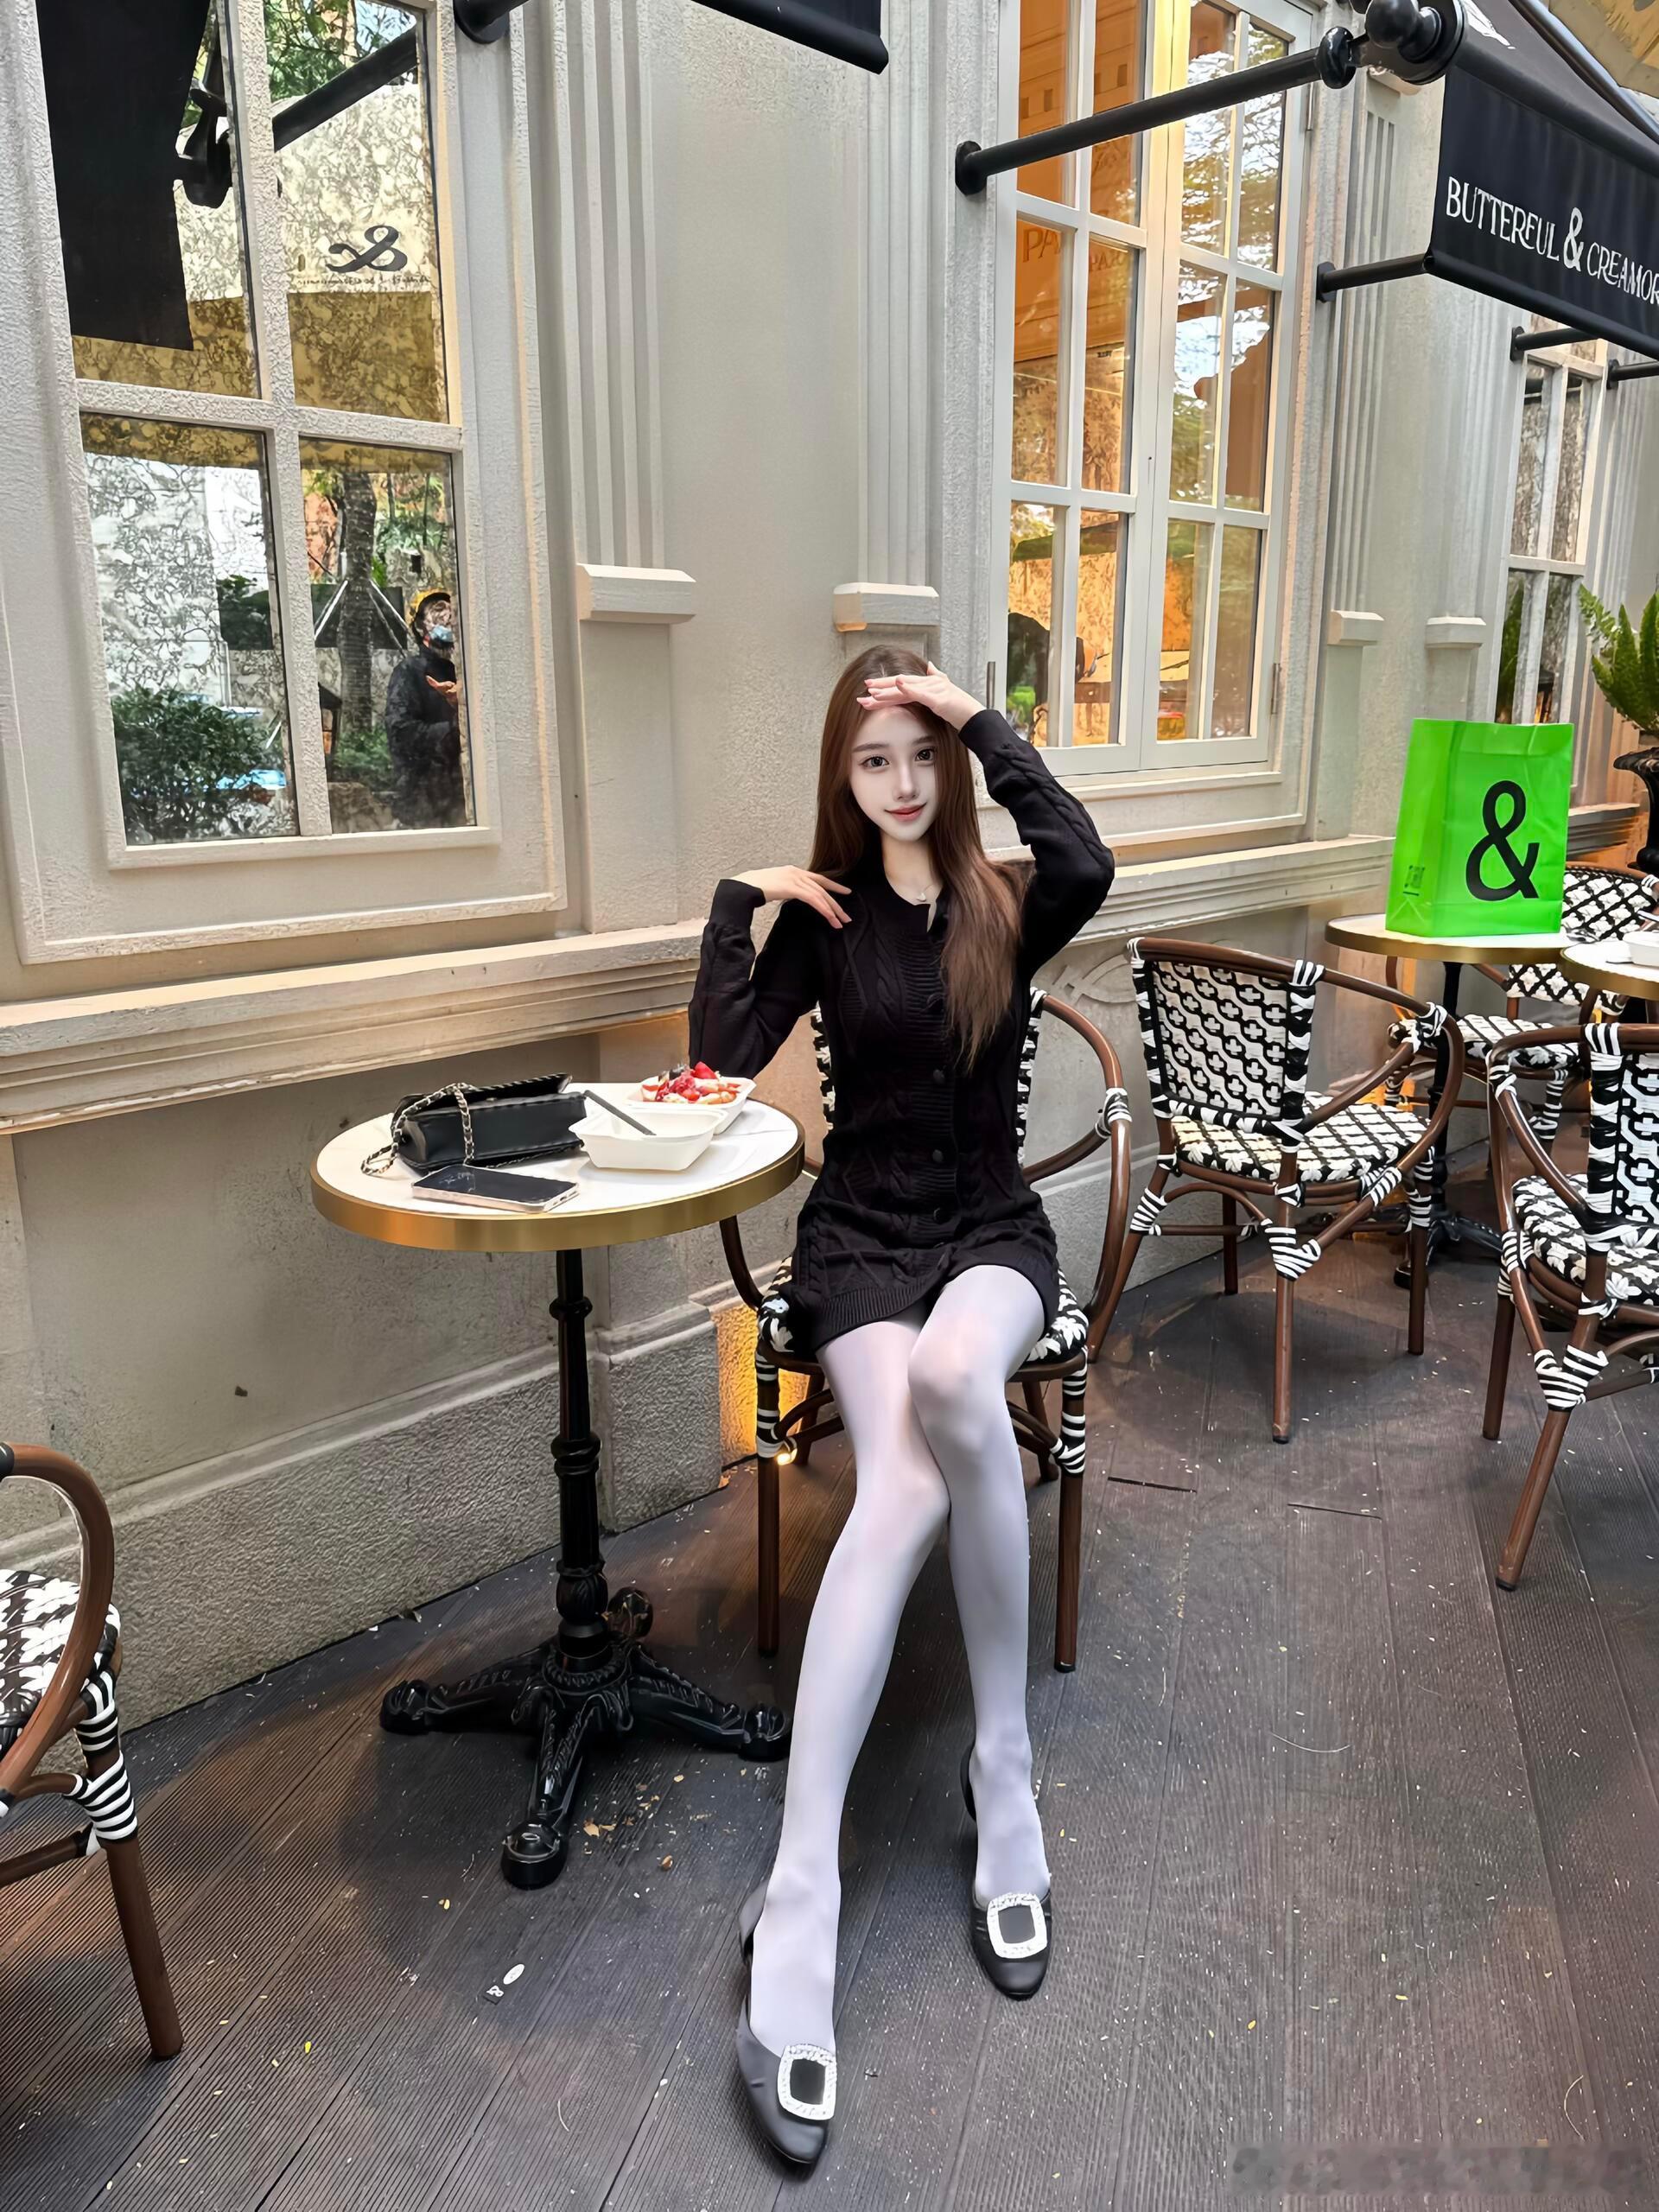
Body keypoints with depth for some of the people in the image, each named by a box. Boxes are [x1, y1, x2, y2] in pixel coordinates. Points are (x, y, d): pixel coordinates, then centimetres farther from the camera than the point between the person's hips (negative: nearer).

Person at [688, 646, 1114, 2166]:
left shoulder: (1008, 907, 5)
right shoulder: (825, 917, 7)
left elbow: (1089, 866, -20)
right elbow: (722, 1058, -5)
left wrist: (986, 724, -11)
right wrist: (739, 899, -7)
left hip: (993, 1231, 0)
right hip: (860, 1240, 0)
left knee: (956, 1375, -37)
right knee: (904, 1485, -28)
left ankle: (1003, 1769, -17)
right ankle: (798, 1907, -28)